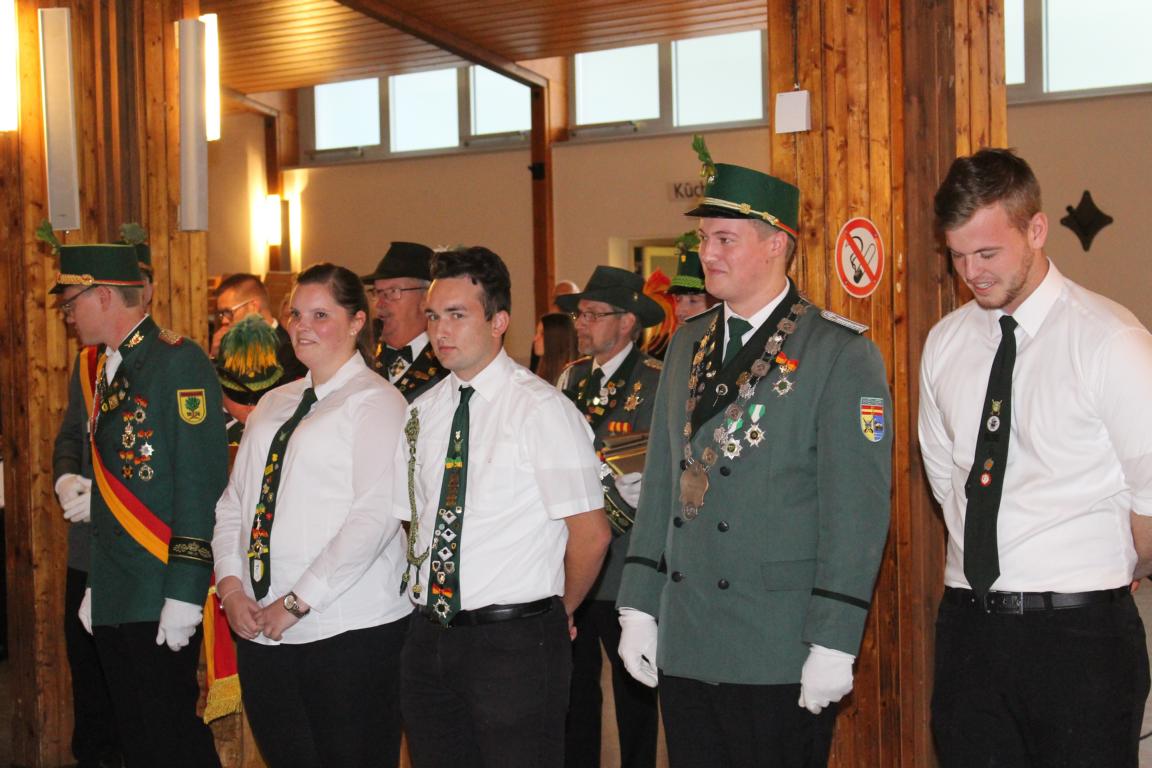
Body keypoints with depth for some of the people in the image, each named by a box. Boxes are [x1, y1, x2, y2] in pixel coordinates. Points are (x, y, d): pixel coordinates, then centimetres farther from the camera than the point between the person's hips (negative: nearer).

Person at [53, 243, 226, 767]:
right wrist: (96, 585, 16)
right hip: (113, 600, 9)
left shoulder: (178, 362, -13)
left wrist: (184, 594, -21)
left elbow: (200, 484, -18)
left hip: (162, 594, -8)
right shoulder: (103, 372, 14)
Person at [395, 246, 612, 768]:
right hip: (429, 637, 6)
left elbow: (591, 534, -10)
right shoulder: (423, 411, 9)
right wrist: (421, 589, 11)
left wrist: (557, 614, 2)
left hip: (515, 641, -6)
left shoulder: (541, 408, -10)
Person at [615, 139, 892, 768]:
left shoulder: (842, 355, -7)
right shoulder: (687, 345, 12)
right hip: (683, 648, 6)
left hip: (782, 658, -5)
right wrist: (639, 607, 10)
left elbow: (857, 510, -11)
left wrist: (833, 644, -14)